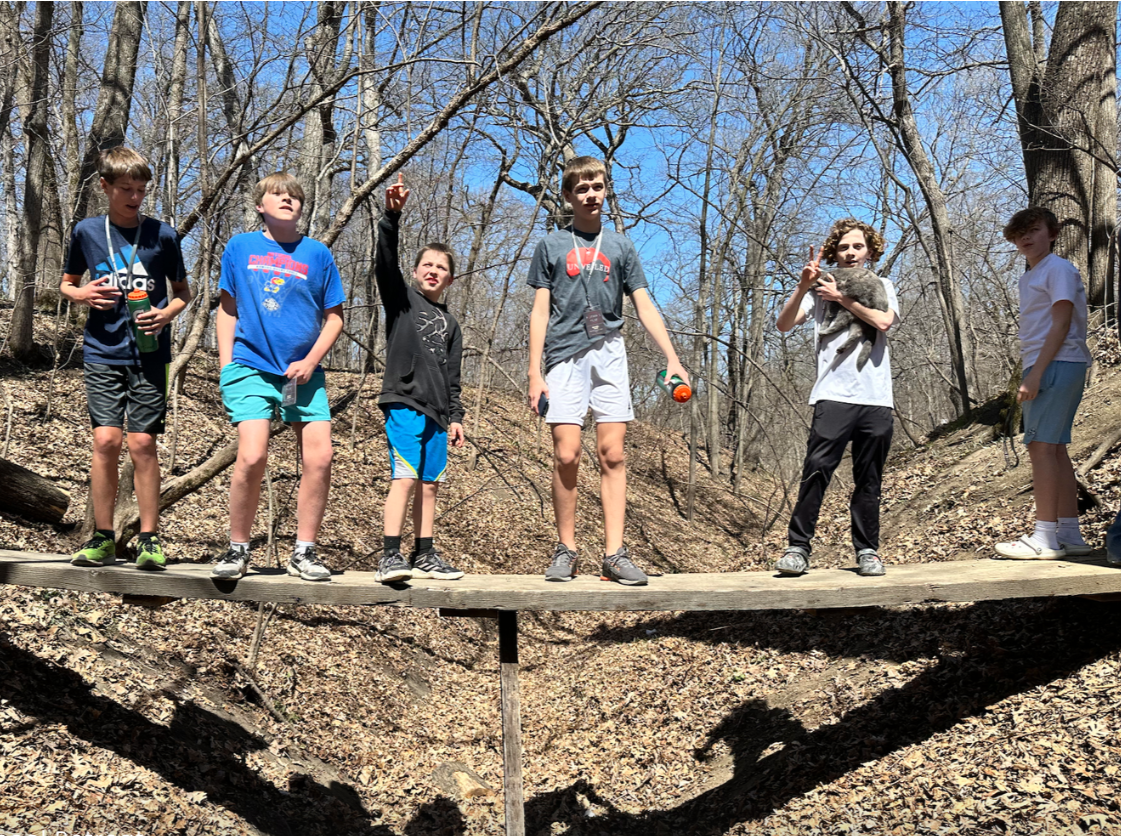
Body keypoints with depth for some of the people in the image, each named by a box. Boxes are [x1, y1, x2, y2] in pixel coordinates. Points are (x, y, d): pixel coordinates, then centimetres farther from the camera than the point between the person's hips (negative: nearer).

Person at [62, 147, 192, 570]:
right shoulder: (86, 231, 7)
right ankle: (102, 538, 8)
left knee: (142, 443, -4)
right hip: (102, 352, 1)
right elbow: (66, 283, 19)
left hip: (149, 353, -1)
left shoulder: (162, 234, 3)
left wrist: (167, 314, -9)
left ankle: (149, 539, 7)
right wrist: (82, 293, -4)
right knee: (106, 440, -6)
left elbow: (183, 291, 12)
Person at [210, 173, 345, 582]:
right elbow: (227, 308, 15)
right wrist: (226, 365, 5)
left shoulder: (318, 254, 7)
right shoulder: (240, 247, 9)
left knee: (320, 459, -9)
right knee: (252, 457, -16)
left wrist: (311, 361, -5)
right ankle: (237, 550, 5)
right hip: (251, 367, -1)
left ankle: (303, 552, 7)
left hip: (304, 372, 1)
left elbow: (334, 318, 10)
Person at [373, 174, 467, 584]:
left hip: (436, 411, 5)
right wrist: (391, 215, -23)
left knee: (429, 484, 6)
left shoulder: (450, 323, 20)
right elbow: (384, 262, -10)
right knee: (405, 477, -15)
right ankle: (390, 556, -15)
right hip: (403, 401, -5)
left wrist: (455, 416, 11)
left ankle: (424, 555, 13)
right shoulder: (400, 297, 8)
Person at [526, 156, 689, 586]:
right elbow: (540, 313, 8)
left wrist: (672, 358, 0)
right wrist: (534, 373, -1)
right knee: (566, 455, -9)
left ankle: (614, 553, -3)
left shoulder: (620, 246, 17)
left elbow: (645, 307, 13)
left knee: (612, 454, -5)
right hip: (565, 356, -1)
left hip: (610, 354, 1)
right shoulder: (551, 245, 13)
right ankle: (565, 549, 3)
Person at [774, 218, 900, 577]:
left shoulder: (881, 287, 19)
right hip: (833, 395, -2)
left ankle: (867, 551, 13)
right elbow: (784, 324, 0)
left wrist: (842, 298, 0)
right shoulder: (820, 288, 15)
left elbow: (884, 321, -3)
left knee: (869, 480, 4)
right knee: (817, 469, -15)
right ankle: (798, 547, -11)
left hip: (876, 398, 2)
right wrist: (802, 286, -14)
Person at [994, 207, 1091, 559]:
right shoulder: (1028, 278, 22)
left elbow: (1061, 325, -14)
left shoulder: (1058, 269, -5)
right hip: (1046, 369, 10)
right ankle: (1069, 534, 12)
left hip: (1057, 365, -10)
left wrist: (1035, 373, -20)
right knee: (1054, 449, 8)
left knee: (1041, 446, -13)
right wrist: (1029, 375, 11)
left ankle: (1044, 537, -14)